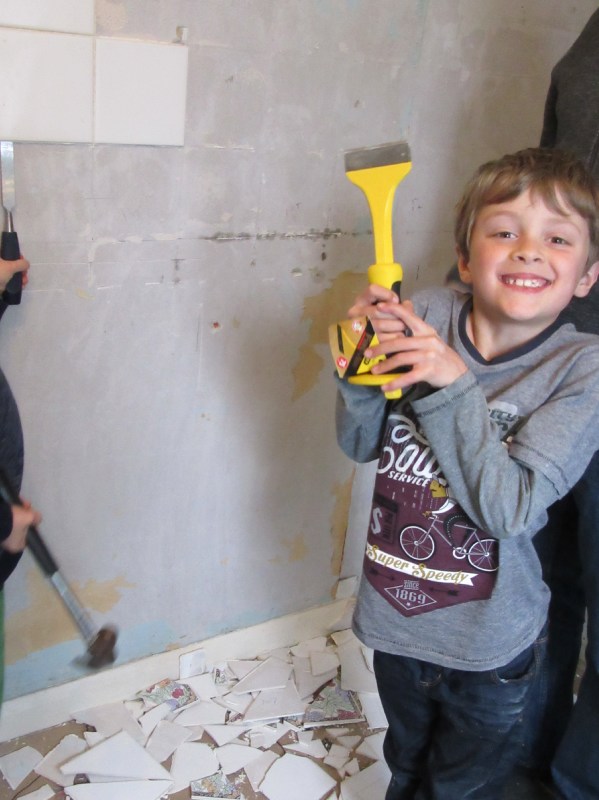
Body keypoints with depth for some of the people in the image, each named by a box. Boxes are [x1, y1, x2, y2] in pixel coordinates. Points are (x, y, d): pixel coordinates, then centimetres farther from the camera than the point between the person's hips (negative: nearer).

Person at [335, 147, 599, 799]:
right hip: (395, 619, 3)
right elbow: (360, 446, -5)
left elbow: (511, 509, -26)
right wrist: (367, 367, -24)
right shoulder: (426, 317, -13)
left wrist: (452, 385, -32)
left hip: (487, 646, -2)